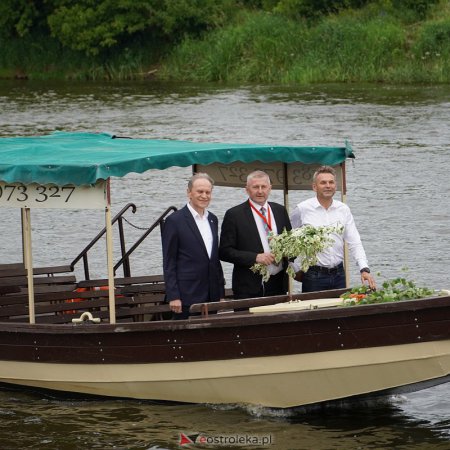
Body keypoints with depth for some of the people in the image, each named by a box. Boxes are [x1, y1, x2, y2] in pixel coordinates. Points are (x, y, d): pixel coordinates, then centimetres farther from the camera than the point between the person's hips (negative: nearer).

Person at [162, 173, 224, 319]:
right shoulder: (175, 221, -5)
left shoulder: (212, 219, 15)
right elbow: (168, 263, -6)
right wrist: (173, 296, -12)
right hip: (187, 296, -6)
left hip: (212, 296, 6)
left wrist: (220, 293, 15)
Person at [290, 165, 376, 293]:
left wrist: (364, 269, -7)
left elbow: (354, 243, 5)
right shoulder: (302, 209, -3)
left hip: (338, 274, 3)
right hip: (313, 276, -3)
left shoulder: (343, 209, 7)